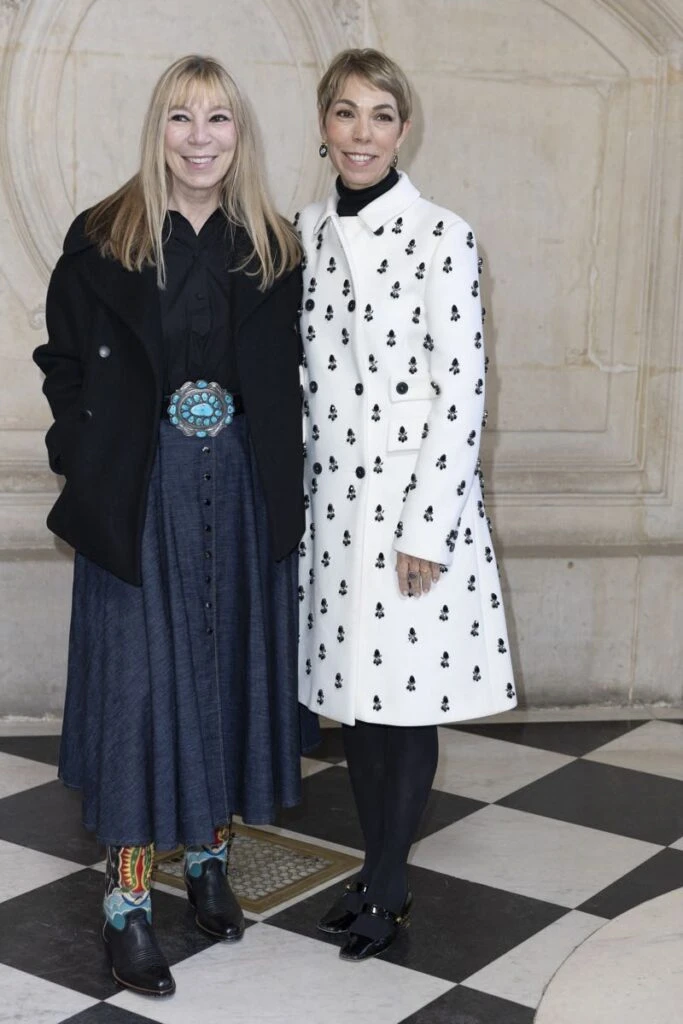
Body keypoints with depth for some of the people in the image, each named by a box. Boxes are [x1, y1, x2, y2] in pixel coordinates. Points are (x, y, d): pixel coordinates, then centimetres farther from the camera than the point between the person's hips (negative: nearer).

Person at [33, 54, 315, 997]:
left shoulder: (274, 249, 5)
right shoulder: (101, 241, -2)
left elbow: (290, 380, 9)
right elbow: (63, 363, 3)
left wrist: (281, 478, -1)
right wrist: (88, 468, -5)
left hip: (243, 493, 3)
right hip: (141, 494, -3)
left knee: (232, 668, 10)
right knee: (139, 680, 0)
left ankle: (210, 856, 30)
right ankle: (128, 900, 11)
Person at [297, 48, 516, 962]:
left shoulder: (440, 235, -9)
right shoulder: (309, 233, 8)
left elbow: (462, 391, -12)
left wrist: (426, 526, -15)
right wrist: (293, 493, 11)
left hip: (415, 499, -6)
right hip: (333, 498, 6)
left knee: (405, 698, 3)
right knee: (354, 692, 13)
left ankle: (387, 888, 19)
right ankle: (379, 869, 28)